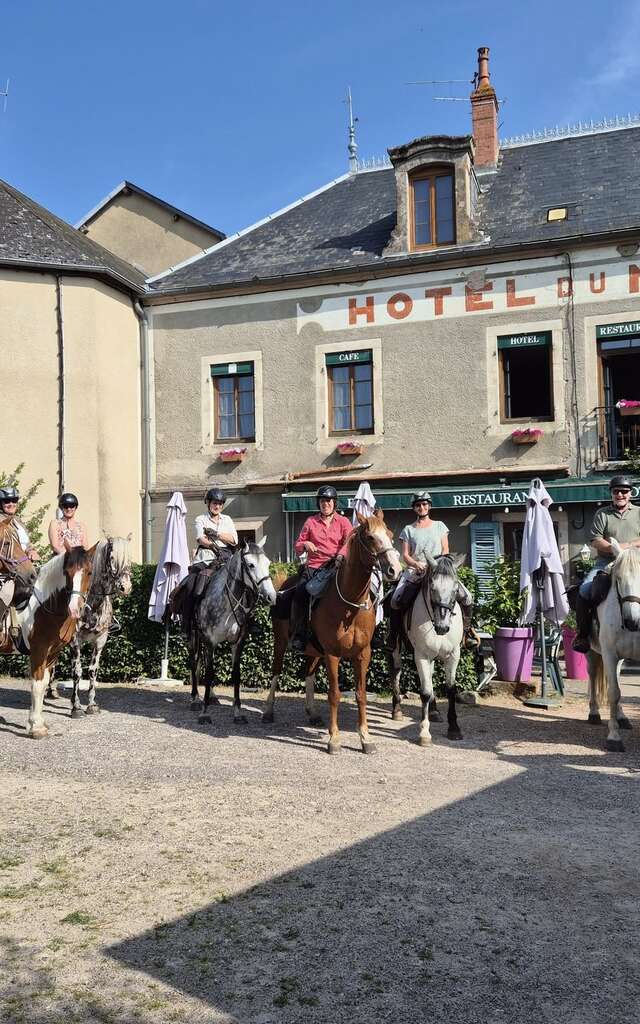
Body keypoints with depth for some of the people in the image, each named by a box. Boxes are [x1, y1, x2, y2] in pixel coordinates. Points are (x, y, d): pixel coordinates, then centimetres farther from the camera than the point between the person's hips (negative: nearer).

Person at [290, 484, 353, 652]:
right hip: (313, 567, 1)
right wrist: (305, 544, -3)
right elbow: (297, 548, 21)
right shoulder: (311, 522, 17)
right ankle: (298, 637, -17)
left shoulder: (343, 522, 13)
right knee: (300, 593, -25)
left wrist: (341, 555, -24)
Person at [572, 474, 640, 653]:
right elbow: (595, 540, 1)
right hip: (605, 562, 0)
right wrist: (613, 548, -14)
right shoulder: (602, 514, 10)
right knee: (584, 590, -20)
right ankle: (582, 633, -6)